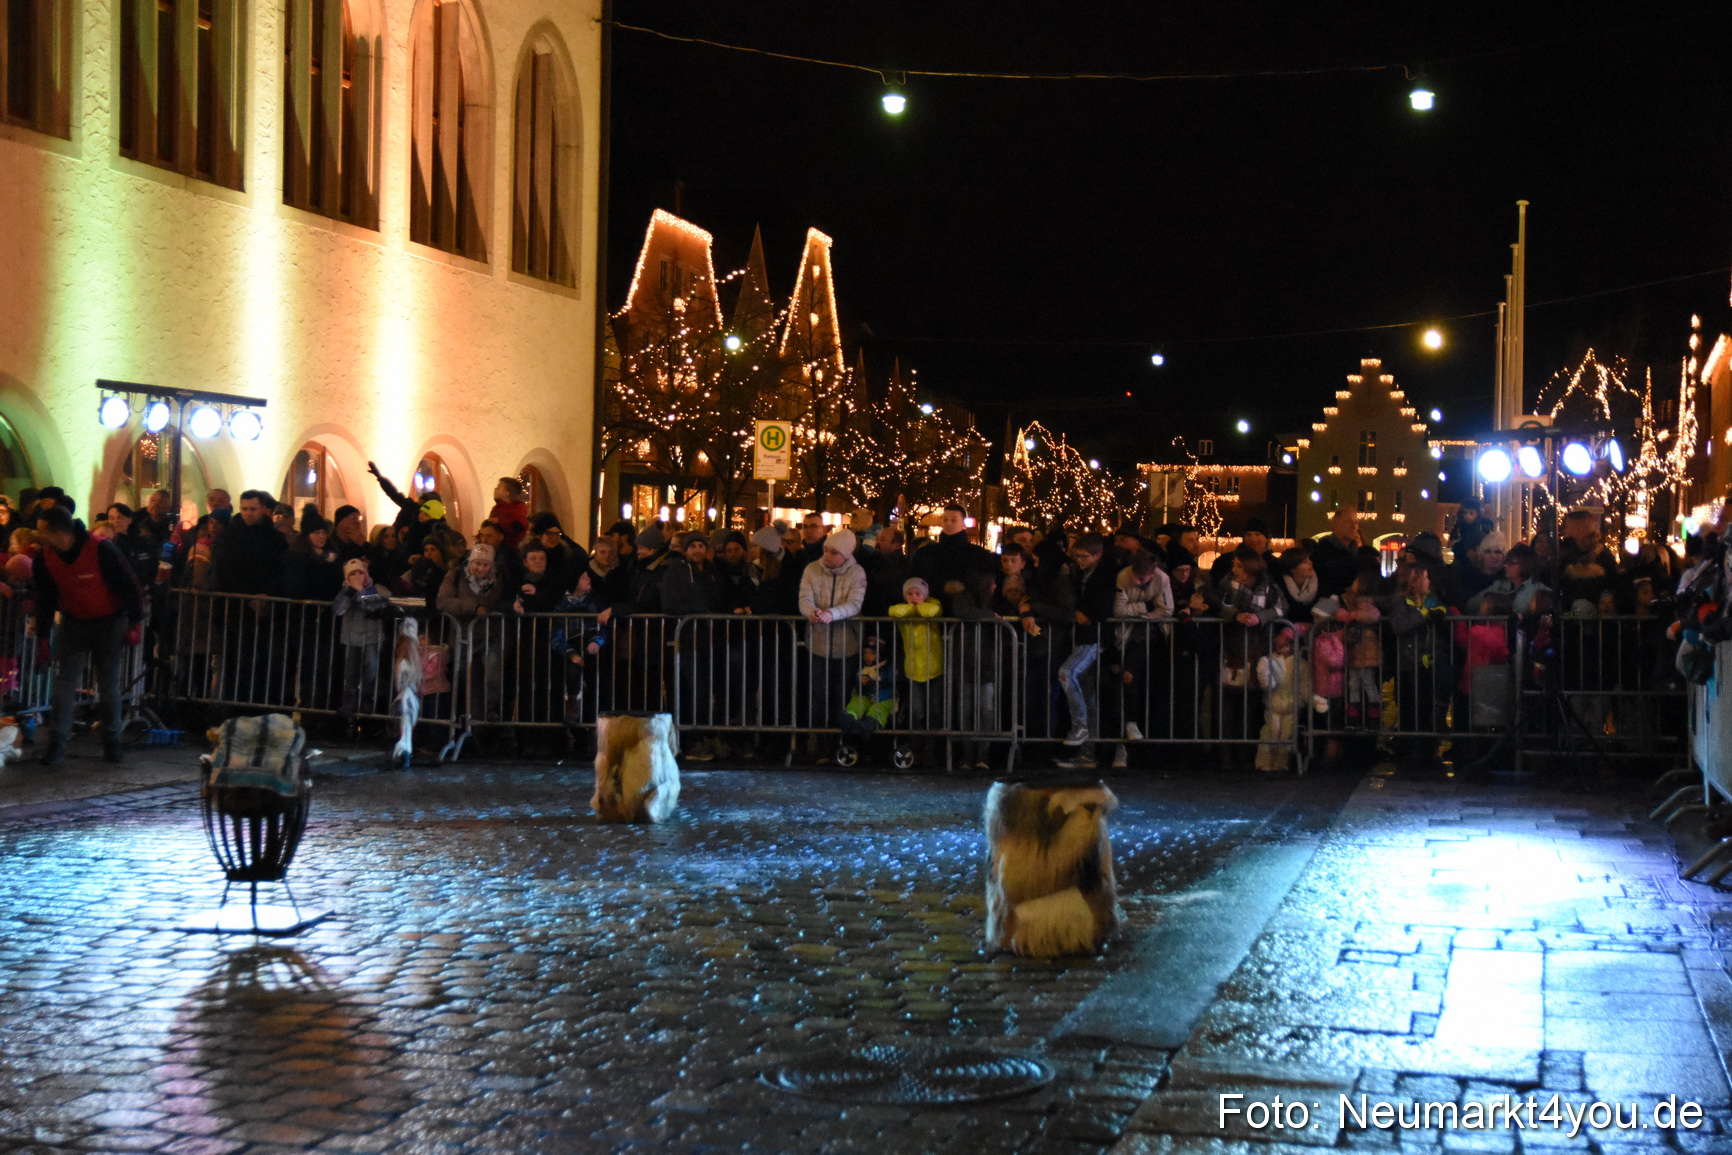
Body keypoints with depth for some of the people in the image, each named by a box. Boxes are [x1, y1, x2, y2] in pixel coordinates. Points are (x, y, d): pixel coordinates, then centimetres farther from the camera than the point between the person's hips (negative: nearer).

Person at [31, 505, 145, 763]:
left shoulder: (101, 550, -25)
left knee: (109, 683, 2)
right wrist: (42, 636, 2)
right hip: (73, 623, 3)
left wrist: (134, 624, -13)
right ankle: (57, 744, -2)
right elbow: (45, 599, 3)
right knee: (65, 681, -4)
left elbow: (128, 586, -15)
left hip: (109, 623, -3)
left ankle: (112, 742, 14)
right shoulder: (45, 558, -10)